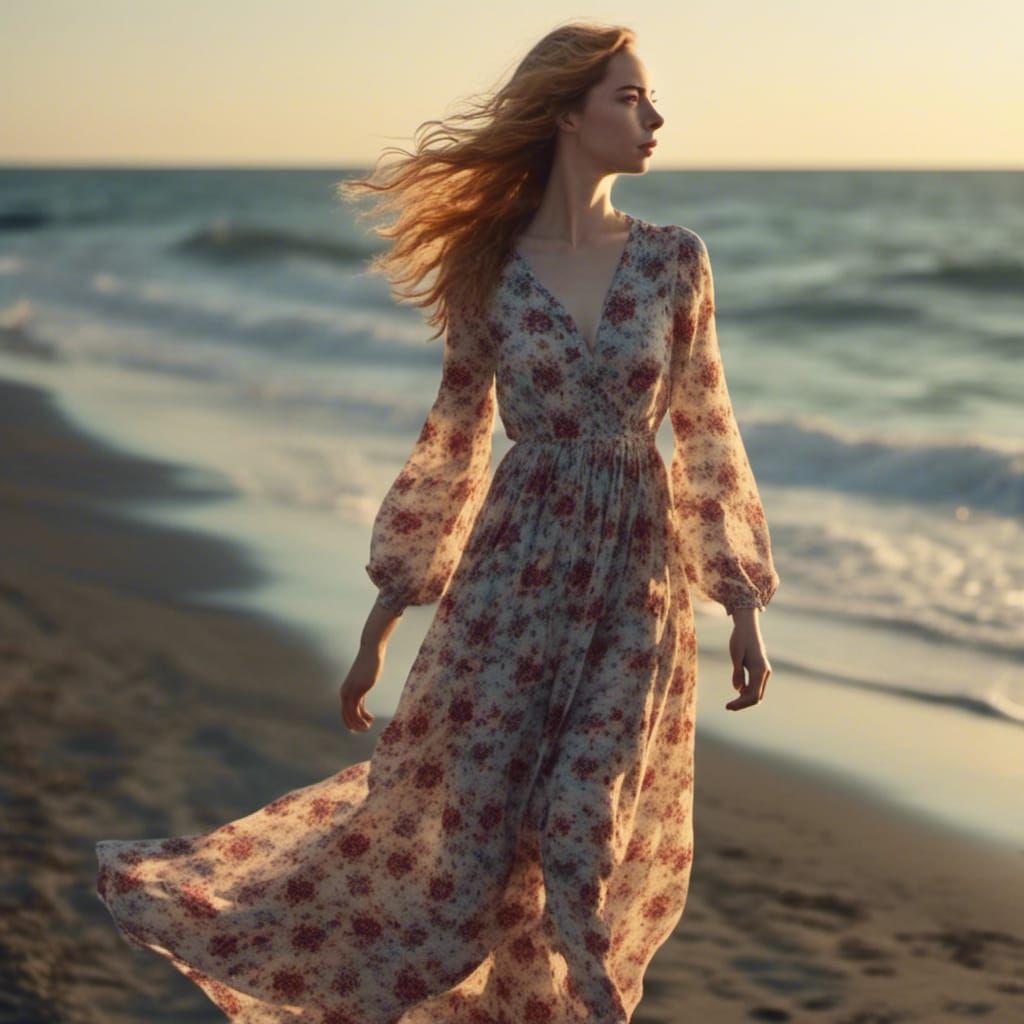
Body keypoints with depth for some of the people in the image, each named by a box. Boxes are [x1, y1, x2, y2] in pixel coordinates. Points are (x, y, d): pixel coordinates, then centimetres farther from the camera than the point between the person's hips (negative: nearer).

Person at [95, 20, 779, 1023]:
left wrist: (744, 608, 5)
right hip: (515, 575, -1)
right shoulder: (490, 273, -1)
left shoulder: (673, 259, 2)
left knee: (583, 833, -4)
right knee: (463, 828, 0)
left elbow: (706, 435, 7)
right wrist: (379, 624, 7)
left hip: (638, 588, 1)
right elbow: (451, 447, 6)